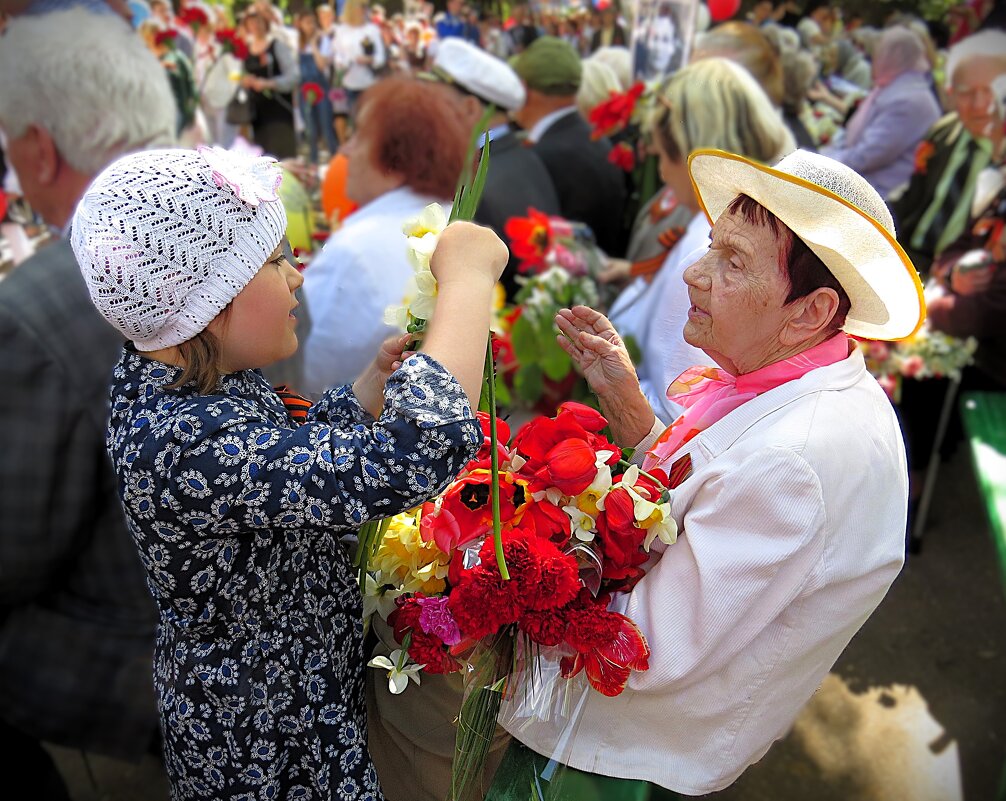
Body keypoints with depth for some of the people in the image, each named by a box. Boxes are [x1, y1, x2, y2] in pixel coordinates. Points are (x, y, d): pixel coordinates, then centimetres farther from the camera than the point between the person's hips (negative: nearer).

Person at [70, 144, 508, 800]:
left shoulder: (192, 376, -6)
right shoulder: (184, 446, -37)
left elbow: (304, 446, 9)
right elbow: (419, 453, -47)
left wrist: (381, 374, -8)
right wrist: (469, 275, -34)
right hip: (270, 747, -8)